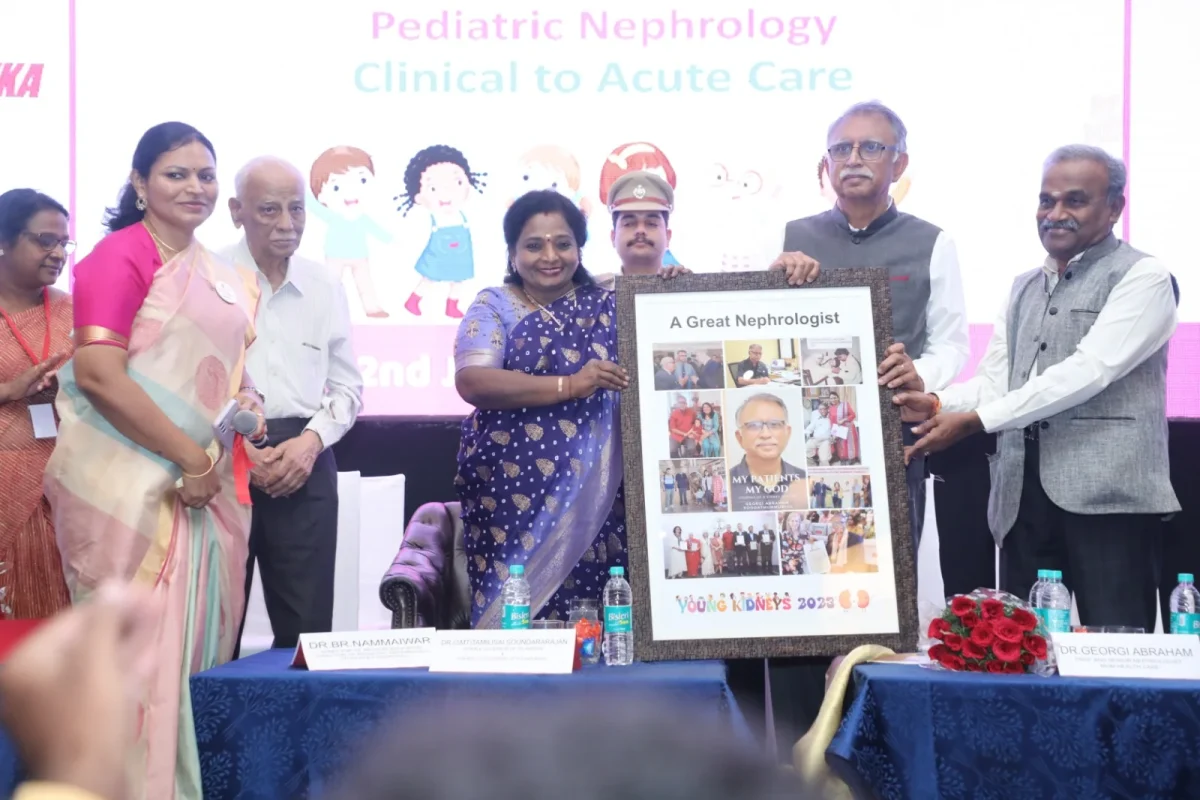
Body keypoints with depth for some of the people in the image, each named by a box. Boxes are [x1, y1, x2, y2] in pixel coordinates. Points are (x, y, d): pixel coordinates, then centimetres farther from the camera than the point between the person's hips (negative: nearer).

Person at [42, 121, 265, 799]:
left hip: (204, 485, 8)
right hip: (134, 485, -8)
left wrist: (246, 406, 5)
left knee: (196, 641, 10)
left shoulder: (218, 273, 16)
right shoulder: (121, 256, -8)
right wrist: (189, 457, -15)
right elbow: (99, 374, -17)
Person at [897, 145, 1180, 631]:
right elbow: (995, 380, 13)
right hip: (1022, 496, 7)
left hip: (1106, 492, -6)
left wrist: (974, 419, -19)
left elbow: (1088, 370, -15)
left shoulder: (1143, 279, -3)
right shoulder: (1024, 289, 20)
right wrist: (937, 404, -10)